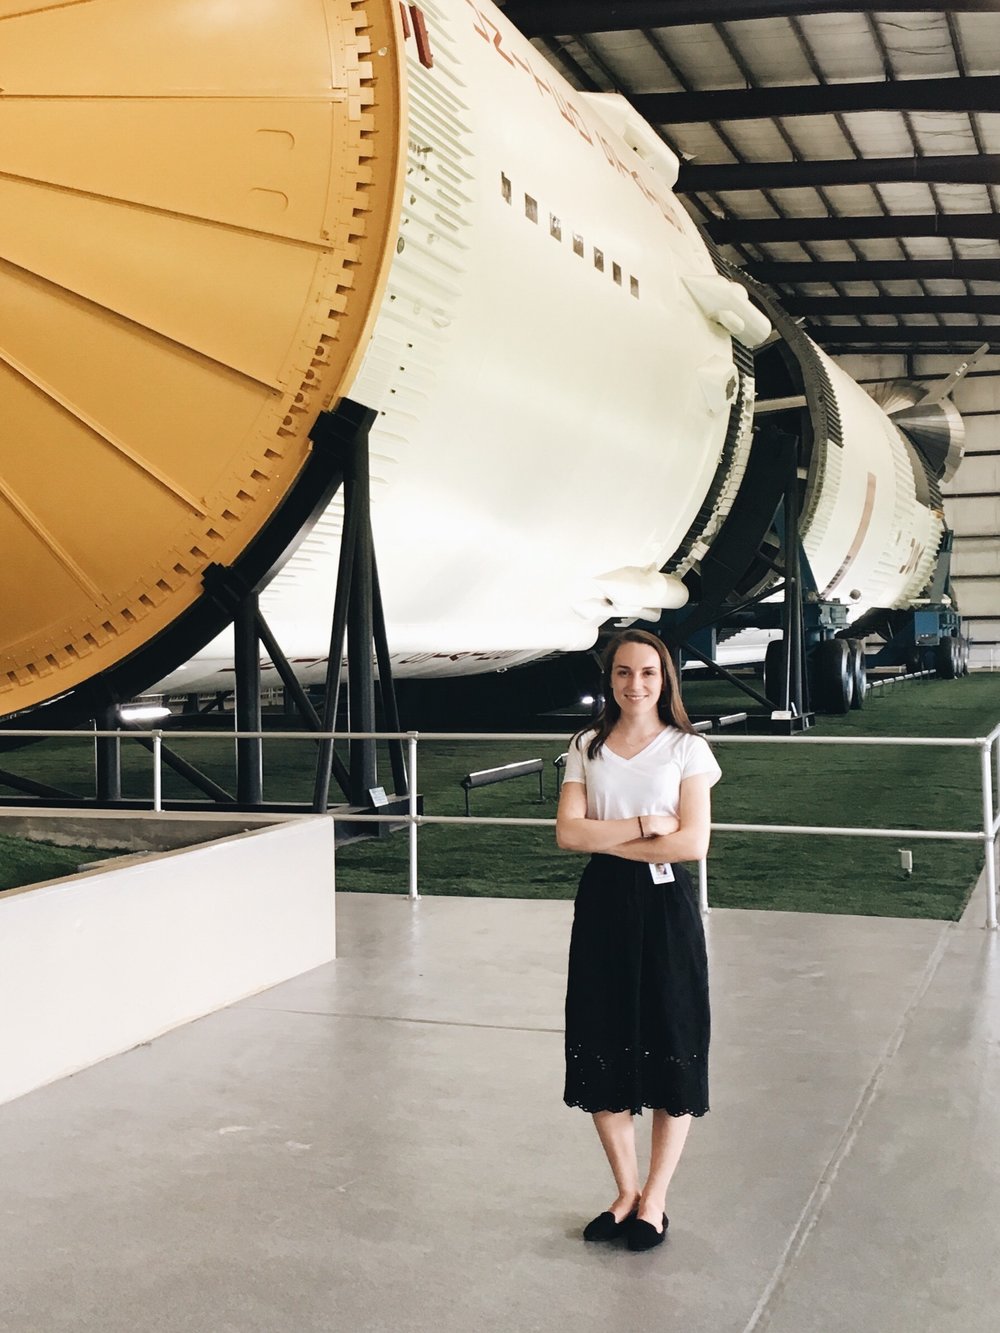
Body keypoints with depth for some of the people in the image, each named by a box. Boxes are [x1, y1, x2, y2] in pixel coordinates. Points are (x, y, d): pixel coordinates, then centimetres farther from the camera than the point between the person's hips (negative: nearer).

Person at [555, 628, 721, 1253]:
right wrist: (642, 826, -14)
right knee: (603, 1051, 8)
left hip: (665, 906, -3)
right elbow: (568, 832, -4)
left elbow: (692, 842, -13)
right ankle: (626, 1193, 25)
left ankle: (654, 1202, 19)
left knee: (670, 1053, 3)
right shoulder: (587, 748, 6)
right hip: (603, 905, 3)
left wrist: (607, 839, -10)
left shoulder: (687, 749, -3)